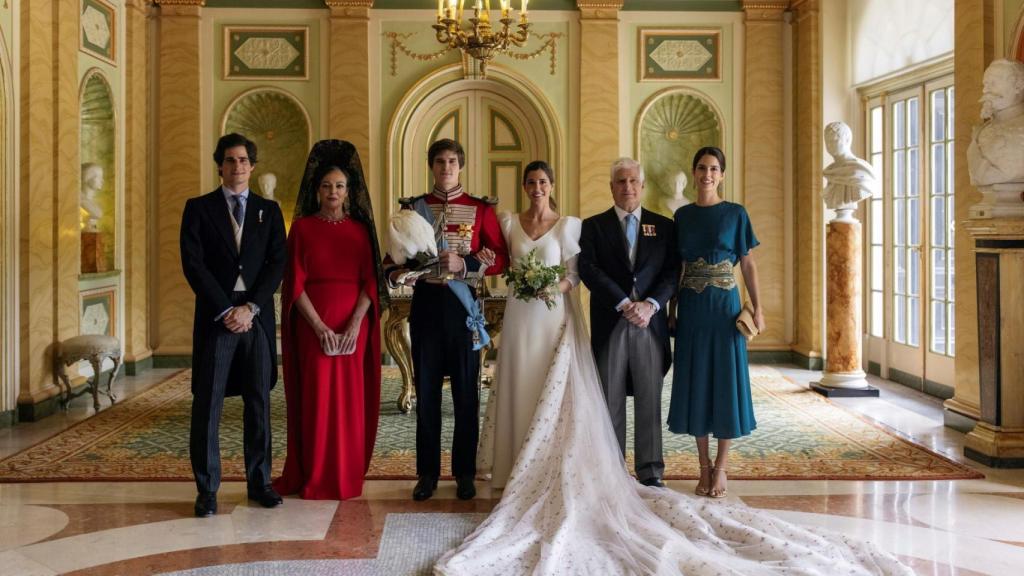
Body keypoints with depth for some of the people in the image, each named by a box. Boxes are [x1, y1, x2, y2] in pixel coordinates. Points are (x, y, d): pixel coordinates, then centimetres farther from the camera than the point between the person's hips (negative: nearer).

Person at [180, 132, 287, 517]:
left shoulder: (269, 211, 12)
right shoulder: (199, 208, 6)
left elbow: (278, 264, 3)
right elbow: (193, 264, -4)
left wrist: (250, 307, -10)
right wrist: (226, 310, -11)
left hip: (257, 316, 2)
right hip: (216, 315, -2)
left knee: (259, 402, 6)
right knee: (207, 403, -2)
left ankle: (259, 481, 16)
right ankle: (207, 489, 6)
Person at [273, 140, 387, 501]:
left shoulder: (360, 228, 8)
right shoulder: (302, 227, 3)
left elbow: (370, 281, 1)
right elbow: (296, 283, -4)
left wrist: (355, 323, -13)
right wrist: (319, 327, -14)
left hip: (354, 324, 2)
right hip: (313, 324, -2)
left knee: (351, 396, 4)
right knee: (316, 397, 0)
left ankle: (348, 476, 14)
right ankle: (315, 478, 9)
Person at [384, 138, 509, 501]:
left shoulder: (480, 209, 3)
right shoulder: (412, 207, 9)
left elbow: (501, 258, -1)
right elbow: (395, 257, 11)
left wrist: (465, 264, -15)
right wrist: (399, 272, -11)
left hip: (464, 306, -1)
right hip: (425, 304, 1)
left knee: (466, 392, 4)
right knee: (426, 391, 5)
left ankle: (464, 473, 15)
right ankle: (427, 473, 15)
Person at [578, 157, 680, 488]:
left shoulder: (663, 226, 11)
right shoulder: (593, 226, 6)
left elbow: (673, 272, 3)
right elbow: (589, 270, -6)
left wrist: (650, 304, -13)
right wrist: (625, 304, -15)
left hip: (651, 324, 1)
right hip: (609, 325, -1)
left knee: (650, 401, 5)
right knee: (610, 402, 4)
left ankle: (651, 473, 12)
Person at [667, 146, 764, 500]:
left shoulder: (735, 214, 1)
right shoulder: (682, 216, 8)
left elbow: (748, 263, 0)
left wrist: (757, 307, -7)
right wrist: (669, 307, 3)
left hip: (725, 304, -2)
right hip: (691, 307, 3)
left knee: (725, 379, 1)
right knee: (695, 381, 5)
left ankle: (721, 468, 11)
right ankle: (704, 467, 16)